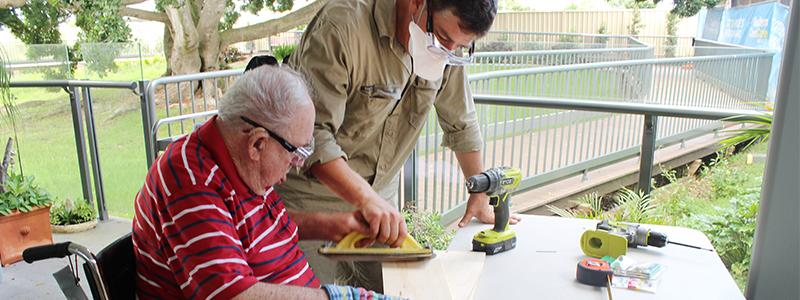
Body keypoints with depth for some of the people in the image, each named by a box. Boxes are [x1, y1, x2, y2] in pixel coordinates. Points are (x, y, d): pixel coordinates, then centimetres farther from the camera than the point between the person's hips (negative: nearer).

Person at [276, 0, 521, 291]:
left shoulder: (450, 49, -6)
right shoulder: (343, 25, -27)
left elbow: (460, 122, 7)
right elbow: (310, 133, -32)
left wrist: (479, 196, 12)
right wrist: (367, 198, -42)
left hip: (380, 190, 5)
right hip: (313, 191, -5)